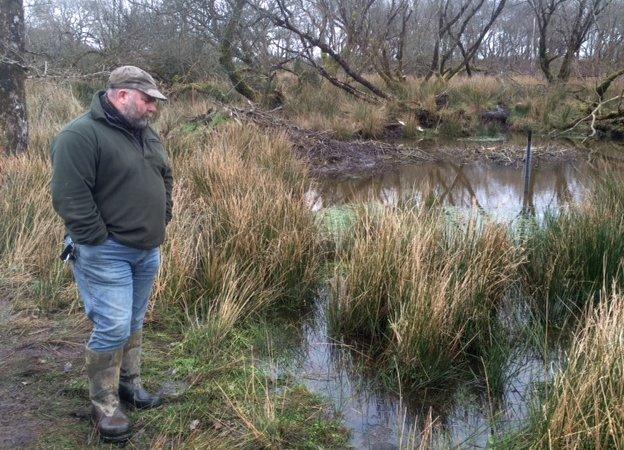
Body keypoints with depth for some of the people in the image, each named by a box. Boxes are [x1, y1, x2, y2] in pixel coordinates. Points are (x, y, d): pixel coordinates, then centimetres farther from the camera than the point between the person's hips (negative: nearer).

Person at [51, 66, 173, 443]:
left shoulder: (146, 134, 11)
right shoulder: (80, 136, -16)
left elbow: (166, 178, 22)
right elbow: (70, 197, -21)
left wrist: (162, 222, 15)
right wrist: (100, 240, -19)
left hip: (148, 250, 8)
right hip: (106, 253, -8)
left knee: (134, 323, 17)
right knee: (113, 328, -6)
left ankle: (129, 383, 34)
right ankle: (105, 405, 10)